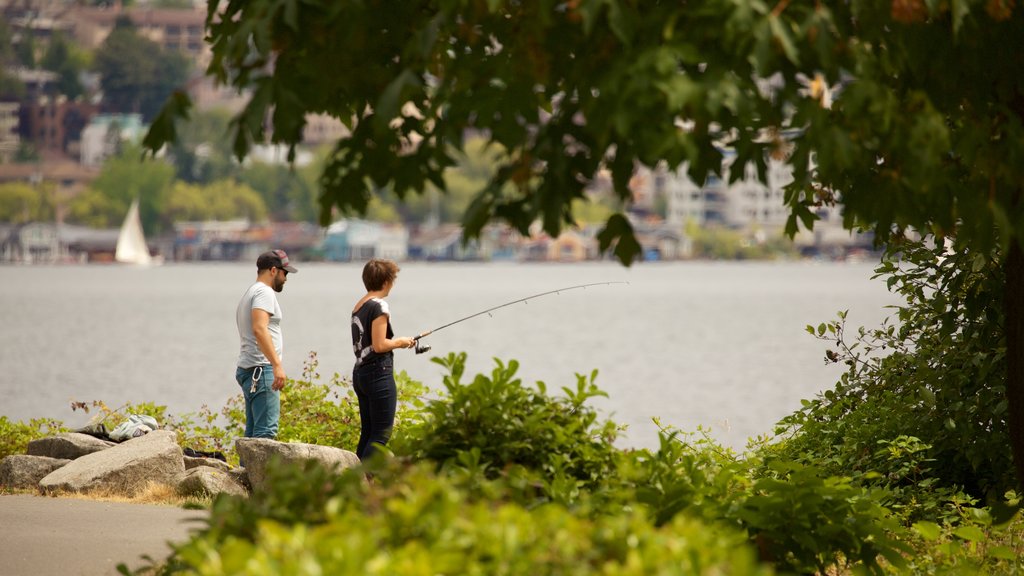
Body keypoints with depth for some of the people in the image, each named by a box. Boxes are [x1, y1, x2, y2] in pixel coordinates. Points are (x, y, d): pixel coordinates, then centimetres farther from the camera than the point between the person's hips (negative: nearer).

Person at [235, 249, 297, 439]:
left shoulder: (251, 293, 24)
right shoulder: (264, 292, -9)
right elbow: (259, 329, -24)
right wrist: (277, 365, -30)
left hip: (248, 369, 11)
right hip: (261, 369, -11)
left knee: (253, 433, 9)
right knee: (266, 431, -17)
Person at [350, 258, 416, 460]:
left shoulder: (358, 306, 13)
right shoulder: (379, 306, -13)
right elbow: (379, 345, -19)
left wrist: (397, 342, 17)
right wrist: (400, 342, -3)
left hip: (360, 373, 9)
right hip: (379, 373, -9)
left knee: (367, 433, 12)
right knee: (382, 433, -7)